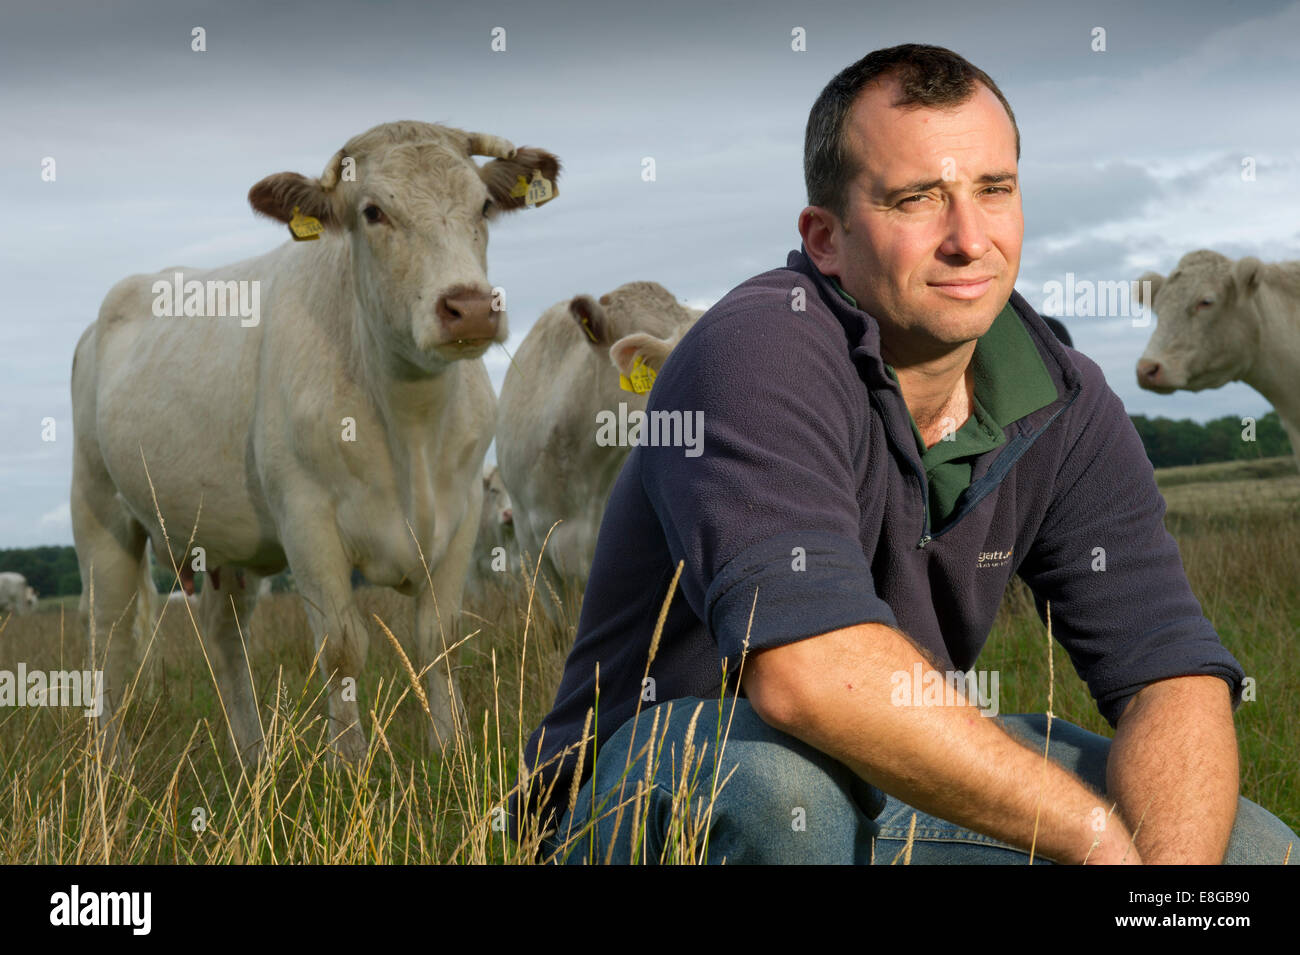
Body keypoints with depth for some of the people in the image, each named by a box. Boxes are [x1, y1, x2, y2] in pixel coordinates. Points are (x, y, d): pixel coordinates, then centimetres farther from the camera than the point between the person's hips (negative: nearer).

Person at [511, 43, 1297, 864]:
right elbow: (809, 672, -40)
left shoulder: (1062, 404, -3)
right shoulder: (761, 354, -26)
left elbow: (1176, 677, -10)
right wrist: (1093, 832, -32)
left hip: (898, 792, 6)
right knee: (784, 769, -40)